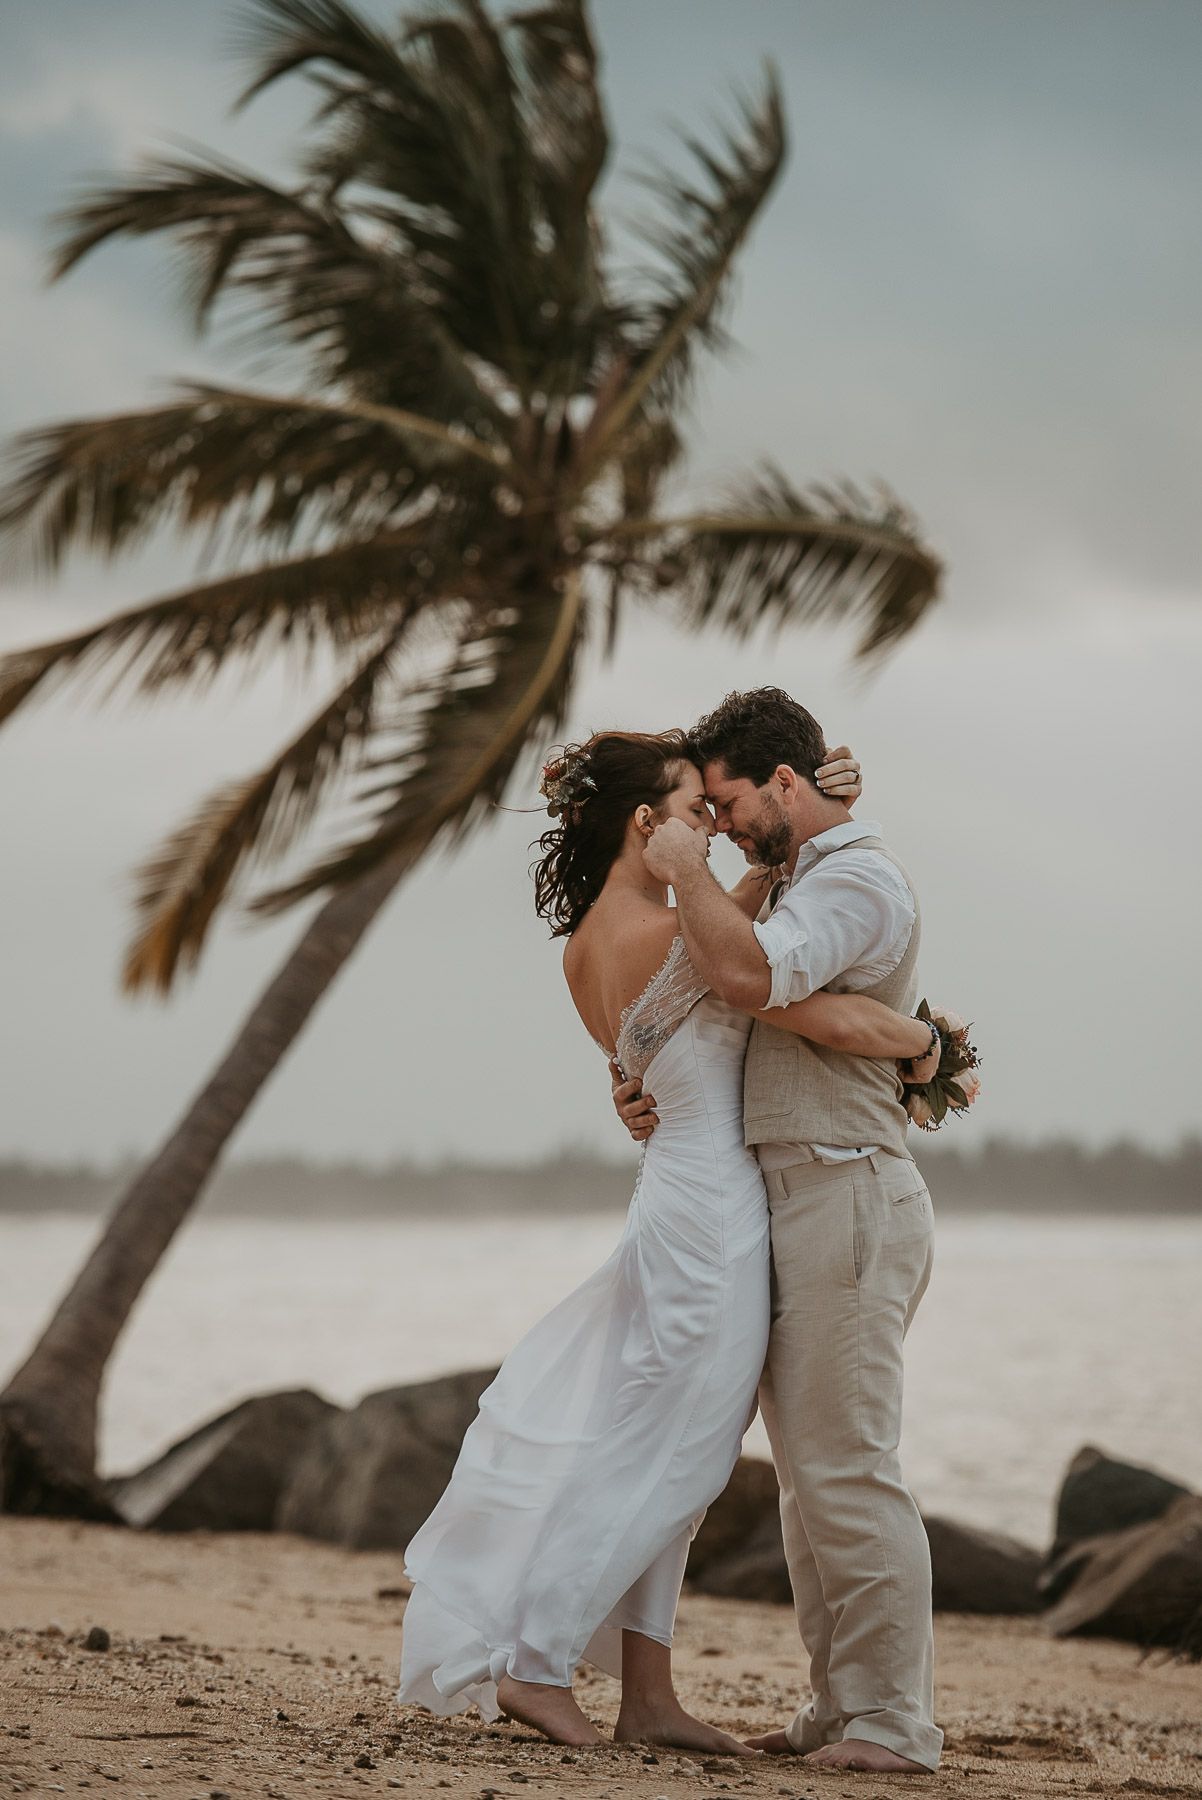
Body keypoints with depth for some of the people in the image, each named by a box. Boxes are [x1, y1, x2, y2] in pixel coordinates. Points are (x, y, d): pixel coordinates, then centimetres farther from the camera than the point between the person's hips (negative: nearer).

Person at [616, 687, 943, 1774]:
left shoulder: (861, 881, -11)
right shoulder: (805, 884, 22)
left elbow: (747, 976, -29)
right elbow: (759, 1031, 28)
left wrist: (684, 868, -15)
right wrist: (663, 1101, 10)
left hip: (846, 1195, -11)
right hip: (798, 1202, 11)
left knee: (847, 1470, -11)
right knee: (812, 1474, 11)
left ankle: (892, 1723, -9)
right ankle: (841, 1710, 15)